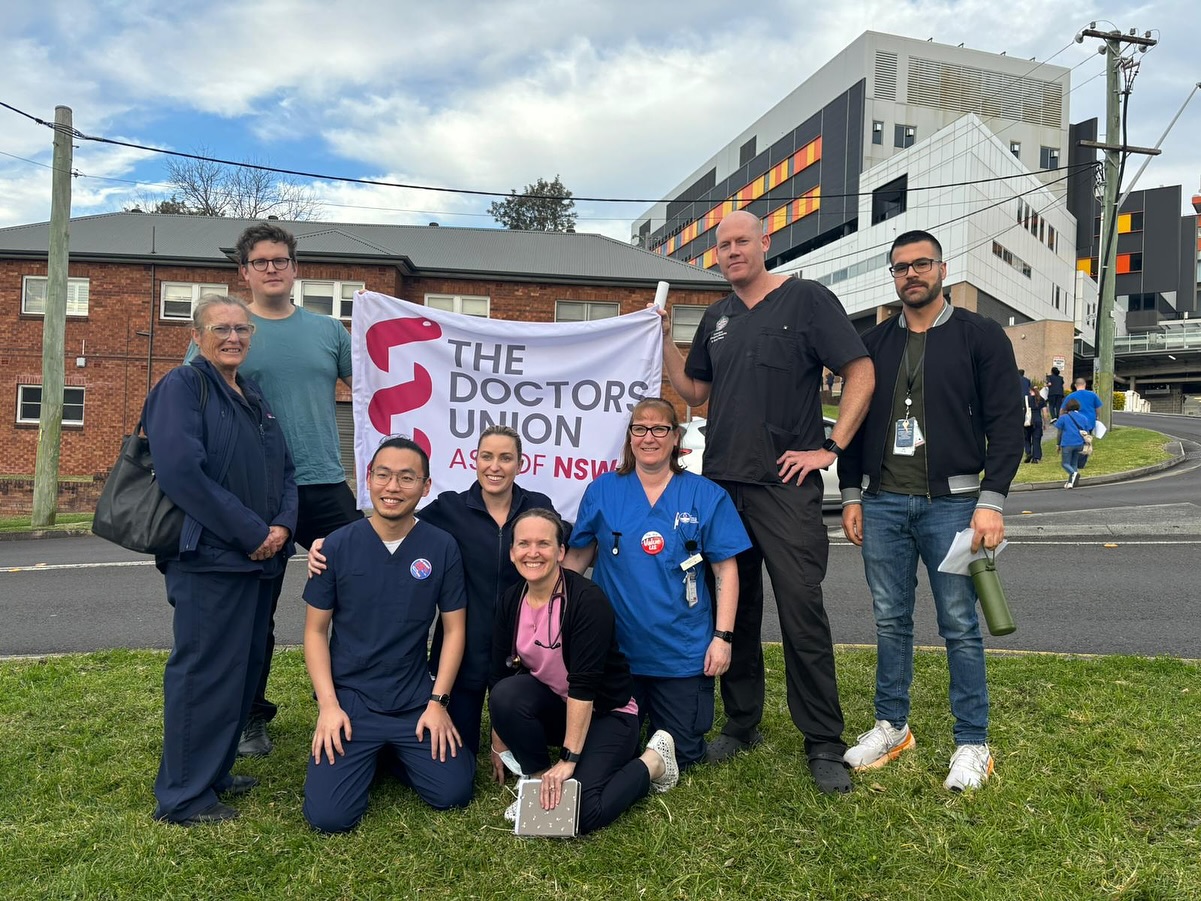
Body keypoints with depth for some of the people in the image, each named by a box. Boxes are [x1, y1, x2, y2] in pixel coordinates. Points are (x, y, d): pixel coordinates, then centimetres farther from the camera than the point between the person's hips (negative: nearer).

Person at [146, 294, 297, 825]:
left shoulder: (255, 398, 17)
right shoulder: (181, 387, -8)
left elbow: (284, 471, 15)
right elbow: (182, 472, -20)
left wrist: (283, 525, -4)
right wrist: (251, 532, -18)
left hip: (260, 559, 8)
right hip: (208, 557, -8)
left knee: (244, 668, 15)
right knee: (203, 672, -1)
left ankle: (215, 772, 31)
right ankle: (183, 797, 13)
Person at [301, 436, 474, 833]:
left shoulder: (442, 547, -6)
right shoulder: (338, 546, -7)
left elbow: (454, 629, 0)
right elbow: (315, 631, -1)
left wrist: (437, 702, -6)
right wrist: (328, 705, -9)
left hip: (416, 701, 1)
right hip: (349, 698, -1)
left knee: (453, 793, -9)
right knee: (329, 815, -12)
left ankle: (397, 753, 20)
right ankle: (367, 756, 20)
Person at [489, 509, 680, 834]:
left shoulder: (587, 599, -25)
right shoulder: (511, 601, -6)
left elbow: (584, 684, -27)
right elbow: (498, 675, 0)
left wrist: (568, 759, -28)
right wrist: (499, 745, 3)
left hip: (606, 712, -5)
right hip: (554, 708, 5)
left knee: (577, 813, -22)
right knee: (506, 694, -26)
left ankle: (653, 761, 4)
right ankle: (539, 781, -4)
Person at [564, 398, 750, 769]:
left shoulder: (706, 495, -5)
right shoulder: (602, 491, -2)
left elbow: (726, 570, -4)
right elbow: (577, 557, 5)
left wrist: (723, 637, -10)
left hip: (683, 653, -1)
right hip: (617, 648, 1)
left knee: (681, 755, 9)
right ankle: (635, 711, 43)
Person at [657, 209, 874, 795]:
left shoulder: (806, 300, -1)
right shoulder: (717, 318, 16)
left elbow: (861, 374, -5)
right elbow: (693, 391, 20)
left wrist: (830, 447, -10)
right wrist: (663, 340, 9)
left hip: (785, 484, -5)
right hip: (721, 482, 6)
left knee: (802, 610, -6)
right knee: (734, 608, 11)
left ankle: (824, 744, 7)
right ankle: (741, 724, 25)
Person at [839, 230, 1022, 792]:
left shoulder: (980, 336, 1)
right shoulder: (874, 344, 12)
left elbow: (1006, 423, -4)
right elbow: (854, 421, 14)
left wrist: (992, 500, -12)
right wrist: (851, 496, 8)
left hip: (950, 503, -3)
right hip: (881, 503, 4)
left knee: (960, 627, 2)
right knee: (890, 622, 11)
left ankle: (973, 743, 16)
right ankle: (892, 727, 25)